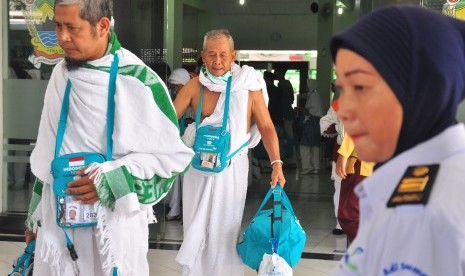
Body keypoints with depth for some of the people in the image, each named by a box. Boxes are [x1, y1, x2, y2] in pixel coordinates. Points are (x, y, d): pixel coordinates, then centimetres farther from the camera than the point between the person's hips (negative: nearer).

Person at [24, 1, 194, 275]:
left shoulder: (138, 81, -13)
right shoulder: (61, 75, 4)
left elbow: (174, 155, -9)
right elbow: (47, 154, 13)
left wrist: (113, 181, -18)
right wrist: (36, 214, 16)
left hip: (115, 221, -4)